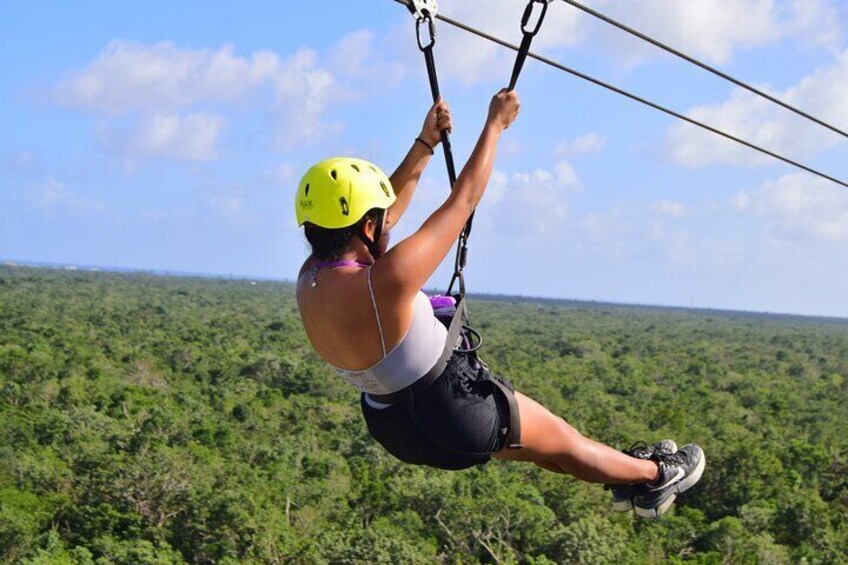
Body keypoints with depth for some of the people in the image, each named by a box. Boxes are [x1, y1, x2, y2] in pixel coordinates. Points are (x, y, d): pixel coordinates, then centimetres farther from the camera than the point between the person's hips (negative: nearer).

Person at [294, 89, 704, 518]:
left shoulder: (310, 278, -10)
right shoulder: (384, 282, -34)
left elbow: (389, 202, 6)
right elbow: (464, 198, -22)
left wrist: (425, 142, 11)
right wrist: (496, 123, -10)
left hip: (391, 420, 8)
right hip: (450, 418, -8)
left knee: (534, 438, 29)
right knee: (557, 437, 18)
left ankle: (626, 478, 48)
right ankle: (655, 475, 43)